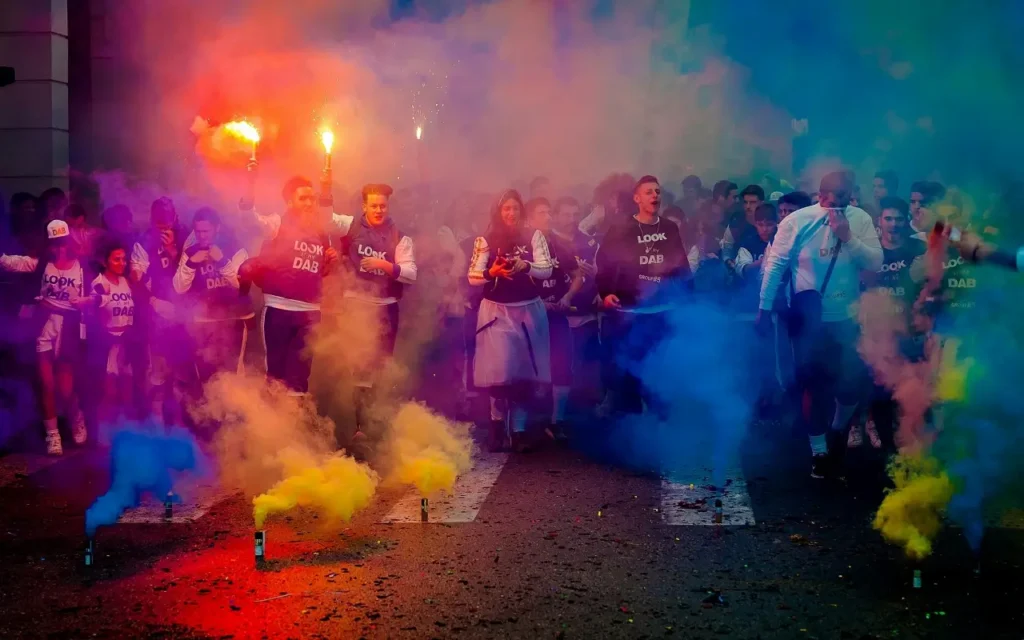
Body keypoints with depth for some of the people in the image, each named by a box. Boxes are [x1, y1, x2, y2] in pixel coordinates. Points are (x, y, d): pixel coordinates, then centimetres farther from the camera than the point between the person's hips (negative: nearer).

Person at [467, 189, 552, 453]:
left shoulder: (534, 237, 2)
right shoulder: (486, 240, 1)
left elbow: (547, 270, -7)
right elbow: (473, 277, -2)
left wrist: (525, 266, -25)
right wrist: (492, 273, -22)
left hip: (528, 310, 1)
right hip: (497, 311, -1)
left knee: (526, 372, 2)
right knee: (500, 370, -9)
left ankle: (519, 429, 11)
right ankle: (498, 421, 14)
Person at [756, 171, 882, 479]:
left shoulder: (861, 220, -5)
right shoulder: (797, 221, -10)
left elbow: (875, 263, -10)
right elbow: (775, 265, -7)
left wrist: (848, 237, -22)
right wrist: (764, 308, -7)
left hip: (847, 317, 2)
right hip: (810, 318, -2)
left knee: (854, 380, 6)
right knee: (815, 383, 5)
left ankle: (838, 431, 37)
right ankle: (819, 452, 21)